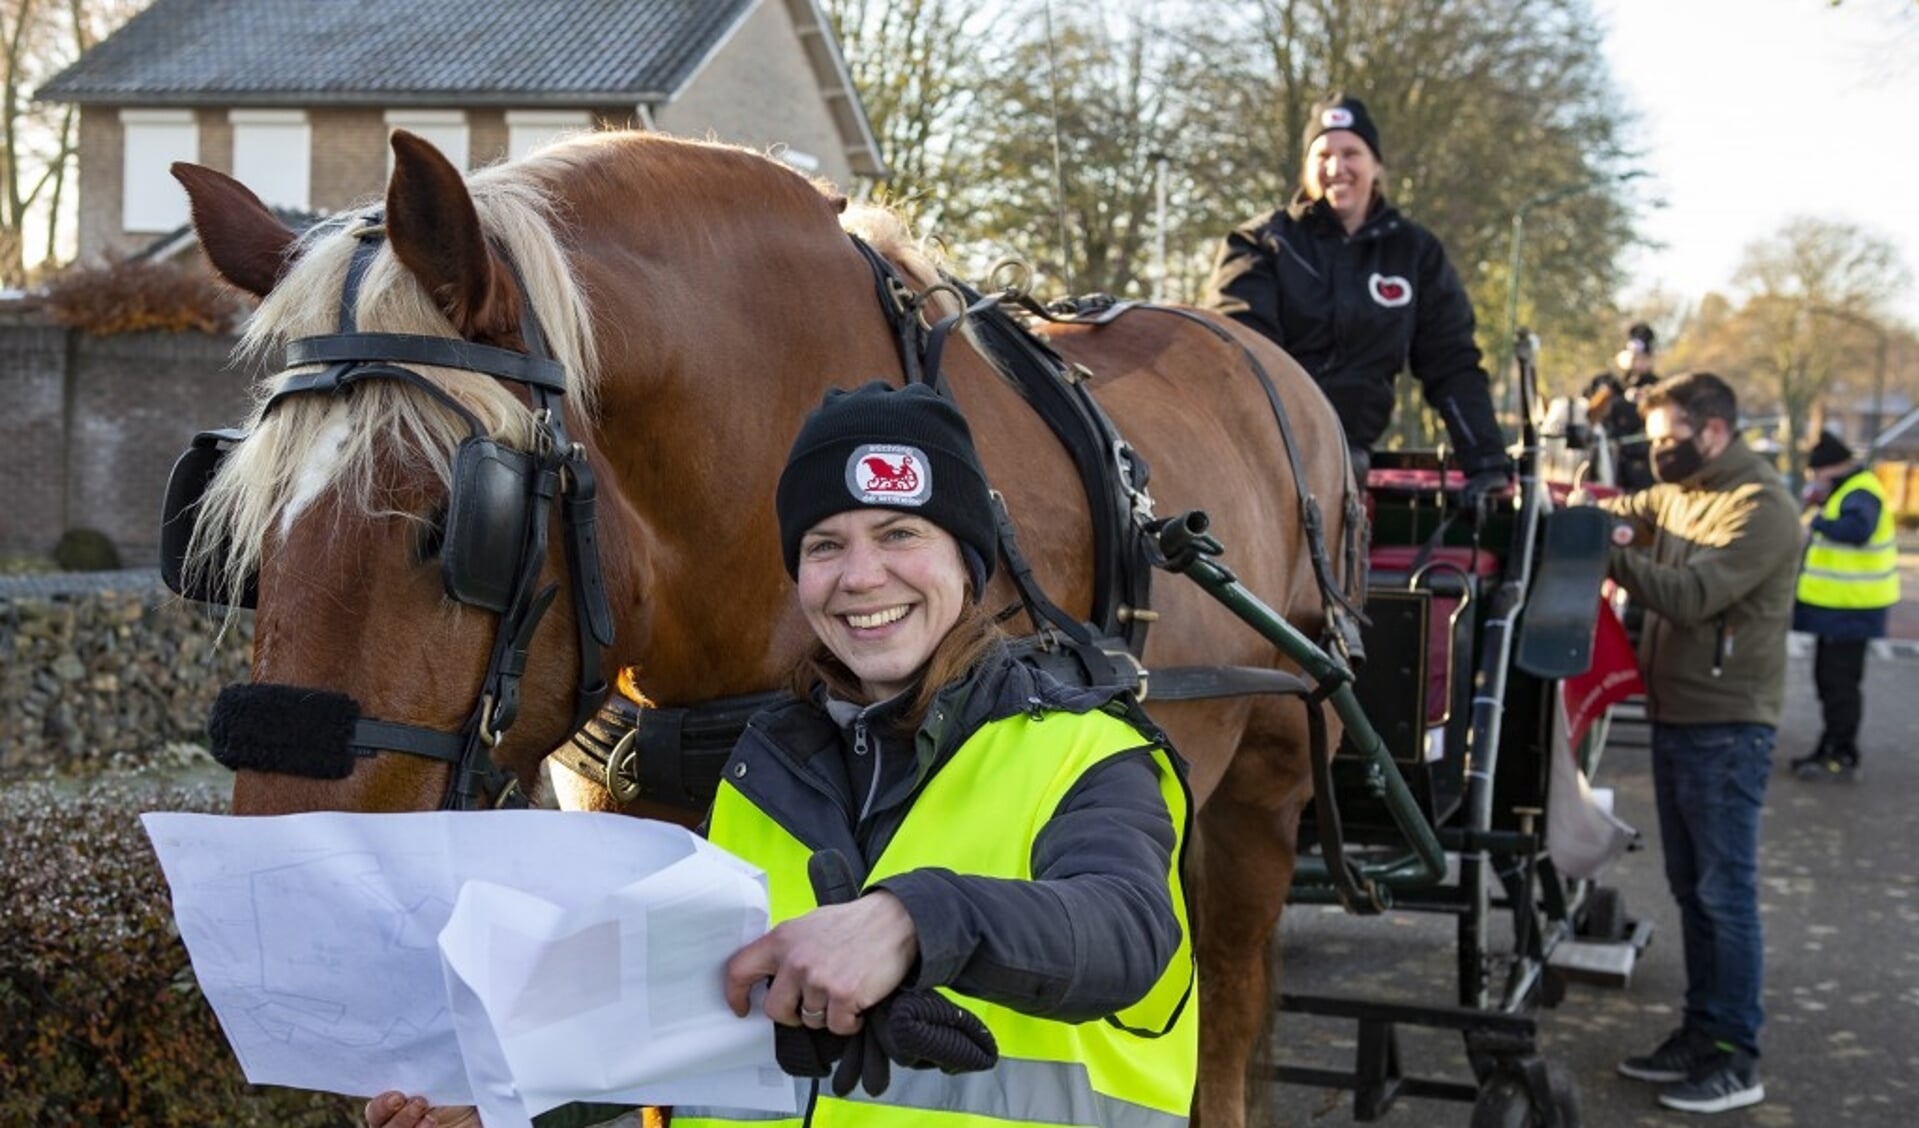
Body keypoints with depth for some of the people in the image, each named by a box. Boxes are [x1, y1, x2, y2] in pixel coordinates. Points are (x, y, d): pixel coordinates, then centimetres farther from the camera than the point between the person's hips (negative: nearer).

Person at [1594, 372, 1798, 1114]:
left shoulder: (1760, 507, -14)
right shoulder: (1679, 496, 14)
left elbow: (1693, 595, -23)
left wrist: (1609, 554, -28)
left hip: (1726, 727, -9)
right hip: (1674, 719, 9)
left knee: (1725, 891, -4)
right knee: (1691, 887, 14)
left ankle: (1736, 1059, 3)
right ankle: (1700, 1031, 23)